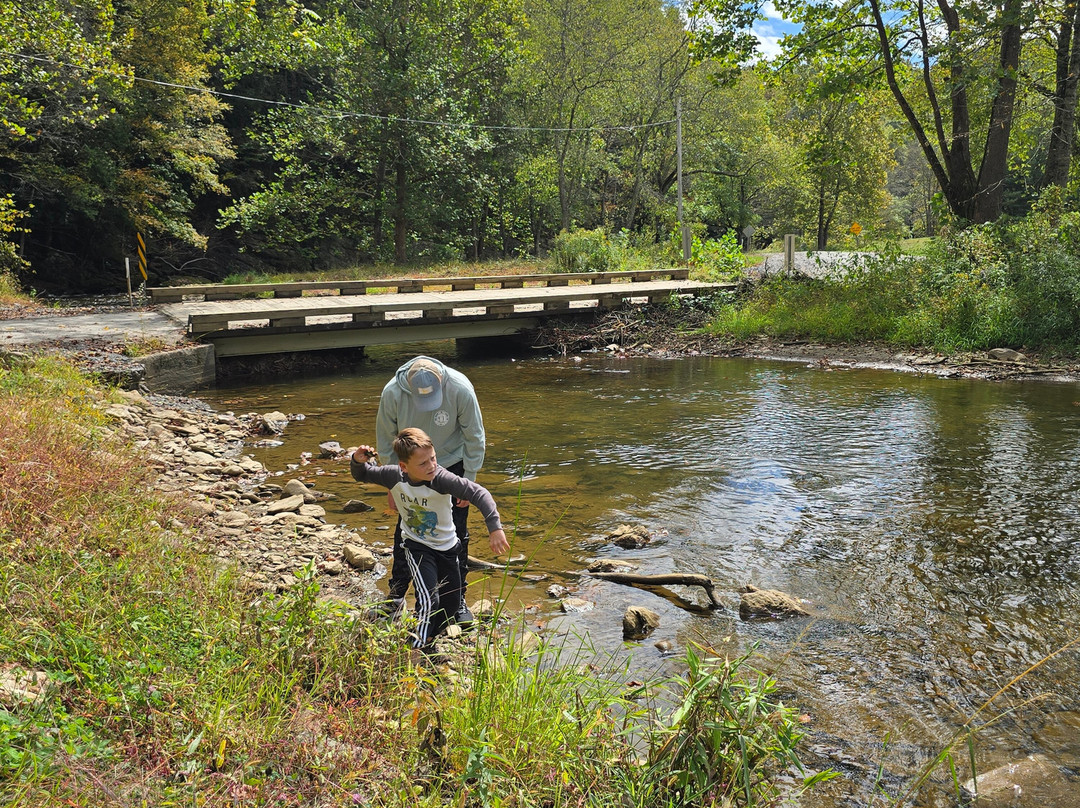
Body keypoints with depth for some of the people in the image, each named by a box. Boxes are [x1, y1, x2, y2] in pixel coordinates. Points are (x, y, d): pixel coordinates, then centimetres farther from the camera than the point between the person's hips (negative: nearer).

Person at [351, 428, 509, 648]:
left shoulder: (441, 479, -31)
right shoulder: (394, 477, -21)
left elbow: (478, 493, -36)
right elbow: (361, 475, -3)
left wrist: (494, 527, -46)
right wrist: (357, 461, -26)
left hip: (446, 546, 1)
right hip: (416, 546, -1)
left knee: (451, 604, 14)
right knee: (428, 600, -19)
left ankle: (426, 638, 41)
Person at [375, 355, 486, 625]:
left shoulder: (460, 388, -28)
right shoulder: (392, 393, -25)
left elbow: (474, 438, -13)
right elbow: (386, 441, -8)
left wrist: (468, 481, -10)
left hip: (452, 465, -1)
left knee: (457, 535, 2)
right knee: (405, 532, 8)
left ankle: (457, 598, 17)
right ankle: (396, 593, 27)